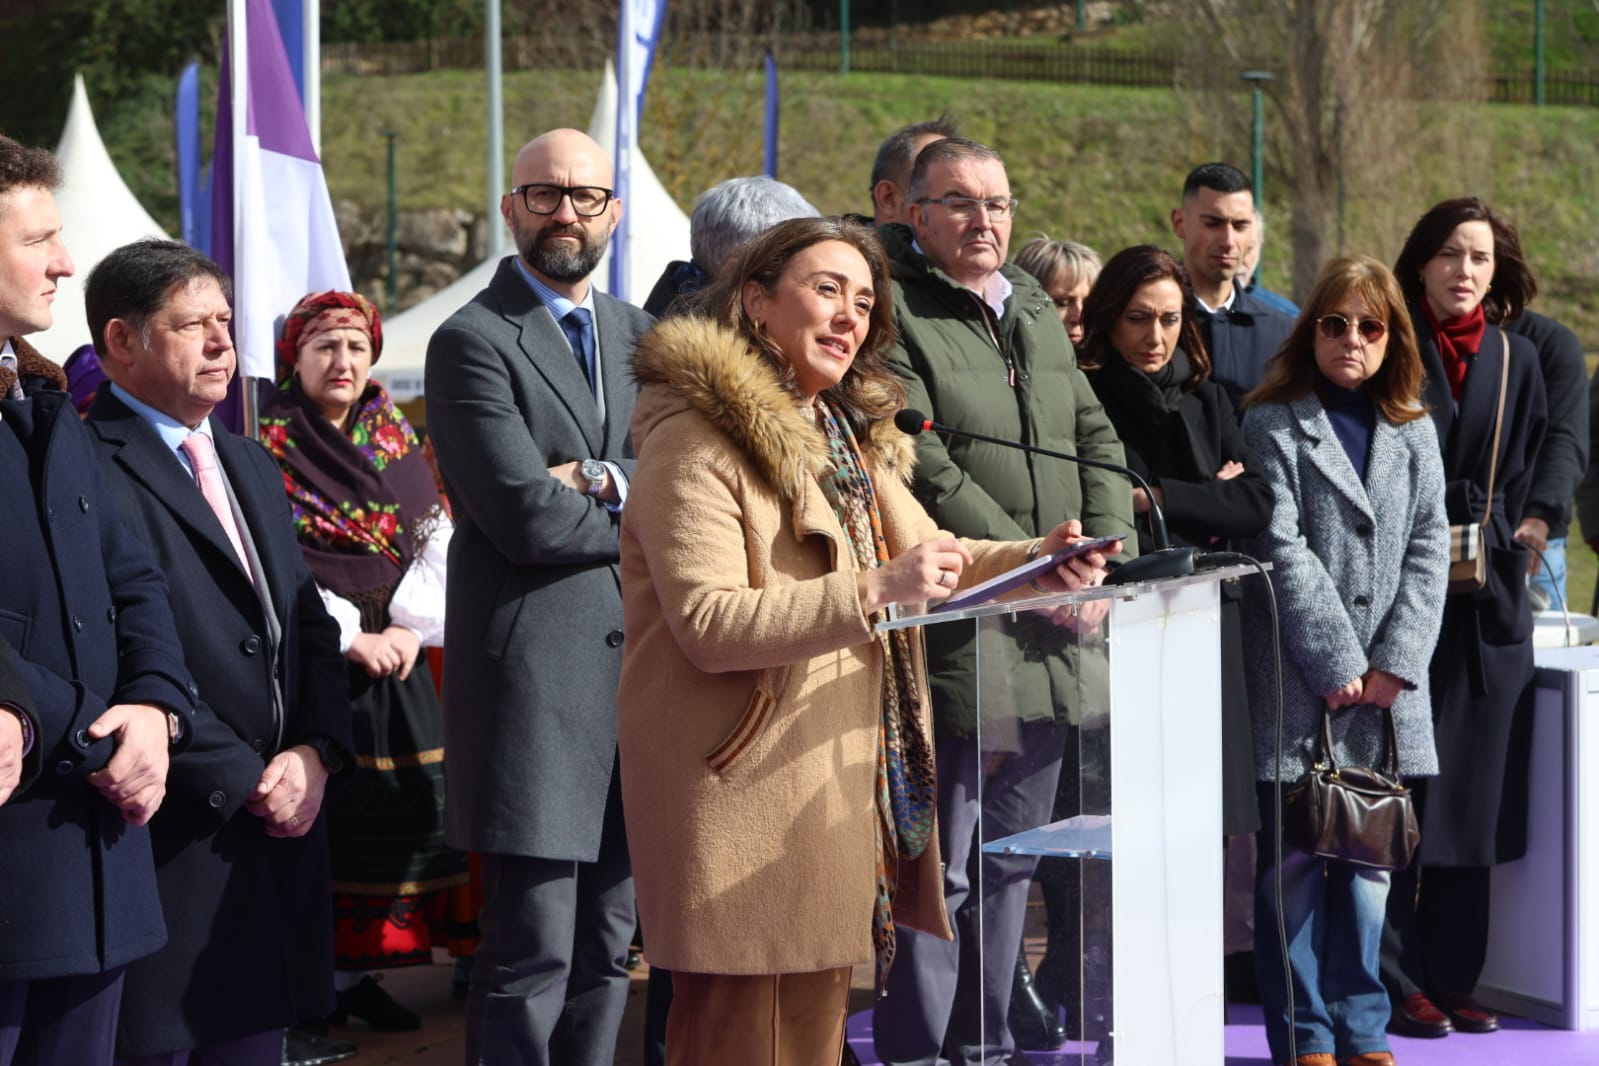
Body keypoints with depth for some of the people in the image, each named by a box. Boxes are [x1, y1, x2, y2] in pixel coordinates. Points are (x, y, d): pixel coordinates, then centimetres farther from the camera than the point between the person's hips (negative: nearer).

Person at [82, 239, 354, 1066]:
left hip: (277, 827, 8)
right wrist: (245, 781, -14)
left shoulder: (251, 466, 20)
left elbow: (308, 625, 17)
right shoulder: (92, 468, -11)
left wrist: (317, 752, 0)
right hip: (174, 838, -8)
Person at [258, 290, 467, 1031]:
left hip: (394, 662, 5)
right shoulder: (268, 443, -2)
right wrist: (349, 636, -16)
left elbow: (438, 550, 7)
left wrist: (411, 630, -9)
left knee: (393, 815, 2)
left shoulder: (399, 444, 12)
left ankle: (355, 971, 10)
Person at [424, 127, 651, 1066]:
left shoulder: (639, 335, 17)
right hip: (536, 665, -7)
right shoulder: (472, 342, -5)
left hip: (636, 661, 7)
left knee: (609, 943, 11)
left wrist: (606, 483, -12)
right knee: (534, 952, -7)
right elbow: (527, 517, -15)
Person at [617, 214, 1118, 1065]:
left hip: (838, 791, 9)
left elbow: (925, 556, 22)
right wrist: (873, 593, -28)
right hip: (747, 794, -9)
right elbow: (708, 625, -21)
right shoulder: (696, 439, -12)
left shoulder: (847, 437, 19)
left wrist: (1034, 561, 2)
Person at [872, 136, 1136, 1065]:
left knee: (1012, 864, 14)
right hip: (956, 639, -7)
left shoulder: (1036, 311, 17)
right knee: (940, 872, -5)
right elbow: (926, 473, -16)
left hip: (1052, 641, 8)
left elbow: (1098, 441, 16)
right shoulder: (894, 317, -8)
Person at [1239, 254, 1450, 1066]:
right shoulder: (1274, 425, 0)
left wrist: (1394, 664, -5)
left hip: (1387, 685, 4)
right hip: (1298, 682, -4)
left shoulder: (1413, 432, 14)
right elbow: (1282, 549, -8)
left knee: (1368, 856, 7)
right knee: (1295, 861, -2)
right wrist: (1339, 665, -12)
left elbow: (1428, 550, 7)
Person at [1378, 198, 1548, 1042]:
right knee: (1397, 797, -6)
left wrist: (1484, 543, -1)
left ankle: (1452, 978, 12)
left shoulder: (1516, 360, 11)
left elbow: (1521, 481, 12)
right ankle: (1396, 982, -1)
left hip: (1487, 601, 3)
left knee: (1471, 796, 5)